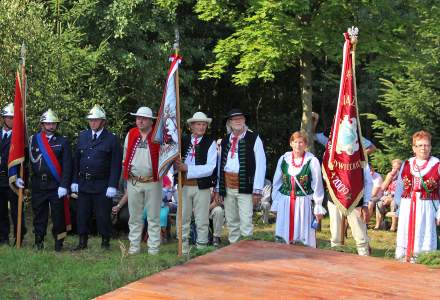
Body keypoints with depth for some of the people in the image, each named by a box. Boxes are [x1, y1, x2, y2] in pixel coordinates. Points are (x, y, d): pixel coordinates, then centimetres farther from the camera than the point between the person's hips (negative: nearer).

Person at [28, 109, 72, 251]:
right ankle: (38, 241, 20)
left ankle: (59, 242, 12)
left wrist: (63, 185, -11)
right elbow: (29, 161, 6)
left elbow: (67, 166, -3)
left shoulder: (63, 141, 2)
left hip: (56, 186, -2)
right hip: (38, 185, 2)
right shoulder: (33, 140, 8)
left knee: (58, 214, 1)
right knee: (39, 214, 8)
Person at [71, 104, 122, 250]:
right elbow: (76, 160, 12)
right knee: (82, 215, 9)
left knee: (103, 215, 2)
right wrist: (75, 181, 6)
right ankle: (82, 242, 21)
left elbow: (116, 164, -7)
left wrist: (112, 186, -13)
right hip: (83, 184, 4)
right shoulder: (82, 136, 11)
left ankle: (105, 242, 15)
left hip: (102, 185, -4)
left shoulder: (112, 139, -3)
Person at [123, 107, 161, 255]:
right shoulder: (131, 134, 7)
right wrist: (127, 172, 12)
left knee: (154, 217, 4)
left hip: (152, 182, -3)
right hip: (133, 182, 4)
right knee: (134, 217, 11)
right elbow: (126, 155, 16)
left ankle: (153, 249, 10)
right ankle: (134, 247, 20)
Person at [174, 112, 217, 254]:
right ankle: (183, 251, 18)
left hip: (202, 186, -2)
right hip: (183, 185, 2)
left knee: (202, 222, 5)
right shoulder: (183, 140, 7)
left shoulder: (210, 143, -1)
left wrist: (187, 168, -16)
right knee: (183, 220, 8)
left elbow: (210, 168, -11)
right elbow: (174, 162, 12)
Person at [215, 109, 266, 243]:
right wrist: (219, 189, 10)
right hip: (227, 187, 5)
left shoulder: (254, 138, -2)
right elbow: (220, 165, 14)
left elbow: (260, 165, -6)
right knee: (232, 222, 13)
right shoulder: (225, 141, 13)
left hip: (245, 187, -5)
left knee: (245, 223, -8)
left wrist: (257, 190, -12)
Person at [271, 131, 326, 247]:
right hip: (285, 204, 3)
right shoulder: (283, 159, 4)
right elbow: (277, 183, 11)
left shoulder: (312, 161, -6)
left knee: (305, 239, 0)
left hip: (304, 204, -3)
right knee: (285, 237, 7)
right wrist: (276, 205, 10)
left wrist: (318, 208, -1)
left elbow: (317, 186, -2)